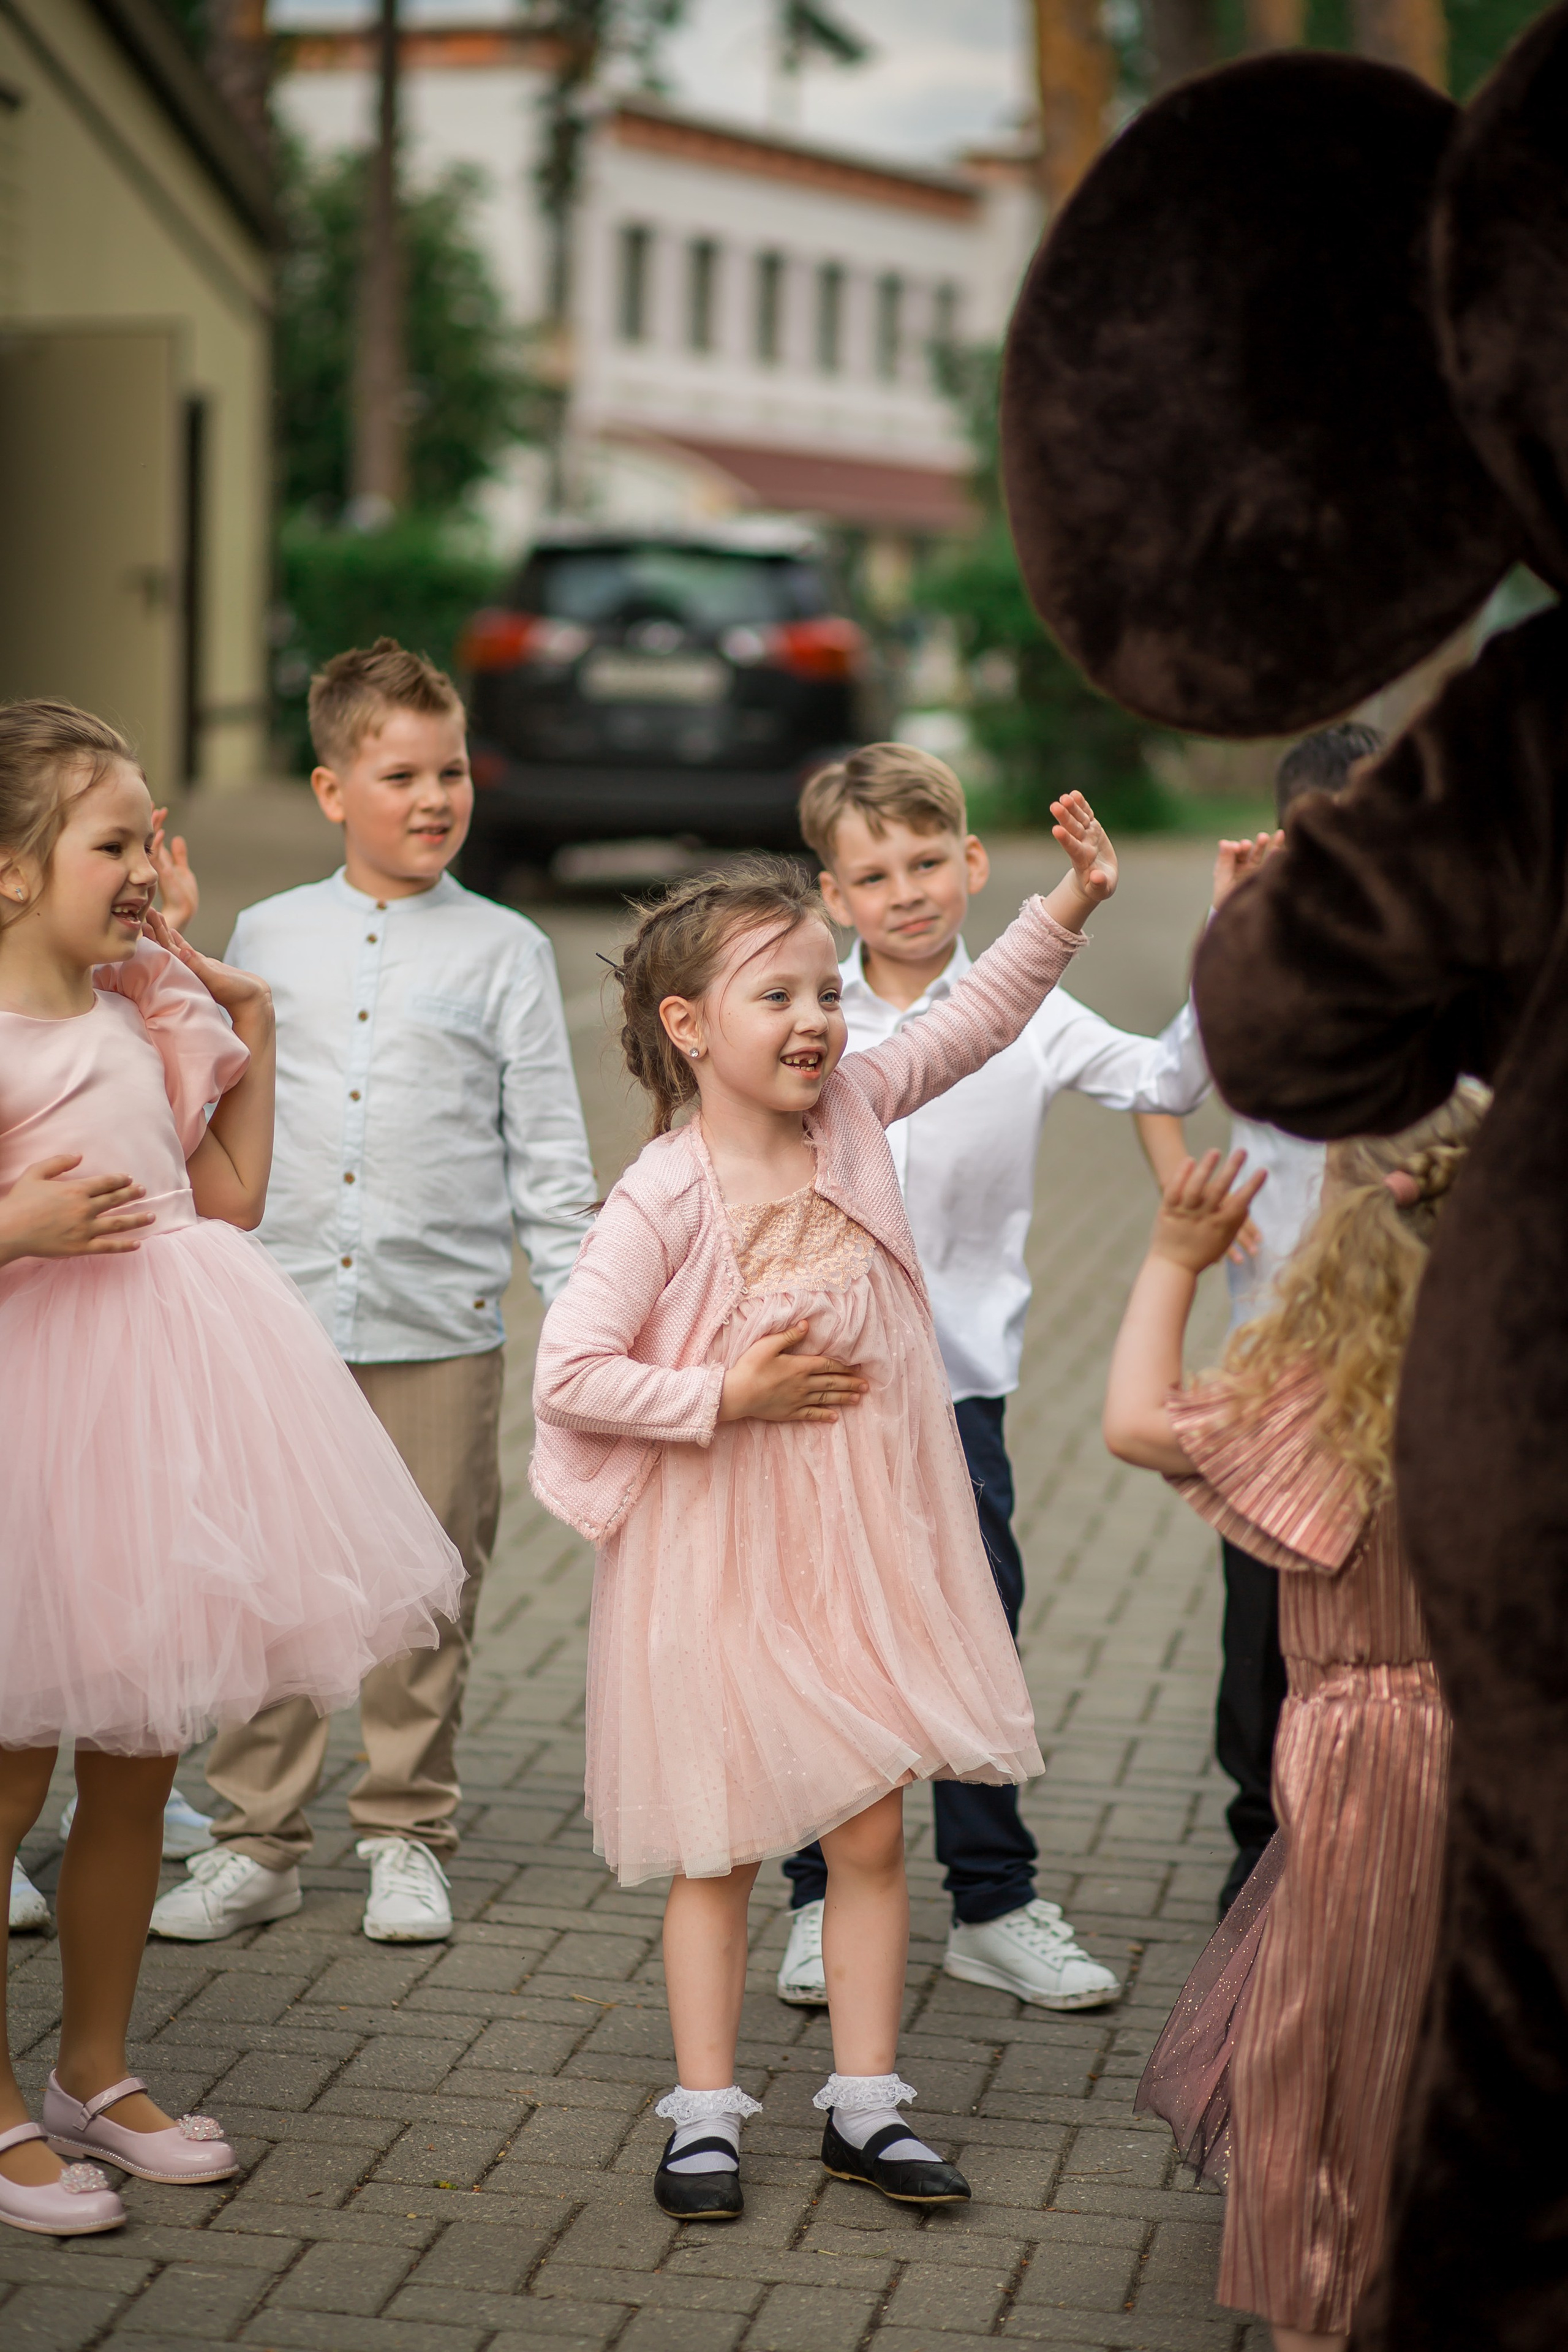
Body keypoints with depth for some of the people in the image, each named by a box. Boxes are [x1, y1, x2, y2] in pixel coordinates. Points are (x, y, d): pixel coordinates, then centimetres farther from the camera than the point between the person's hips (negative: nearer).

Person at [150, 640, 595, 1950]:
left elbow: (549, 1151, 3)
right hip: (281, 1322, 1)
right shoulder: (268, 938, 8)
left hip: (440, 1329, -1)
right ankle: (256, 1842, 15)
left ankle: (408, 1837, 19)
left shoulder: (504, 952, 2)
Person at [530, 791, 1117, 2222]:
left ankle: (866, 2103, 20)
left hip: (858, 1542, 5)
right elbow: (568, 1376, -20)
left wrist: (1068, 907, -3)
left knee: (872, 1834, 9)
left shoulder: (851, 1111, -2)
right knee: (719, 1849, 6)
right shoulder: (665, 1199, -18)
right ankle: (706, 2112, 18)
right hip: (719, 1557, -5)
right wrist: (726, 1397, -19)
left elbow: (973, 1022, 8)